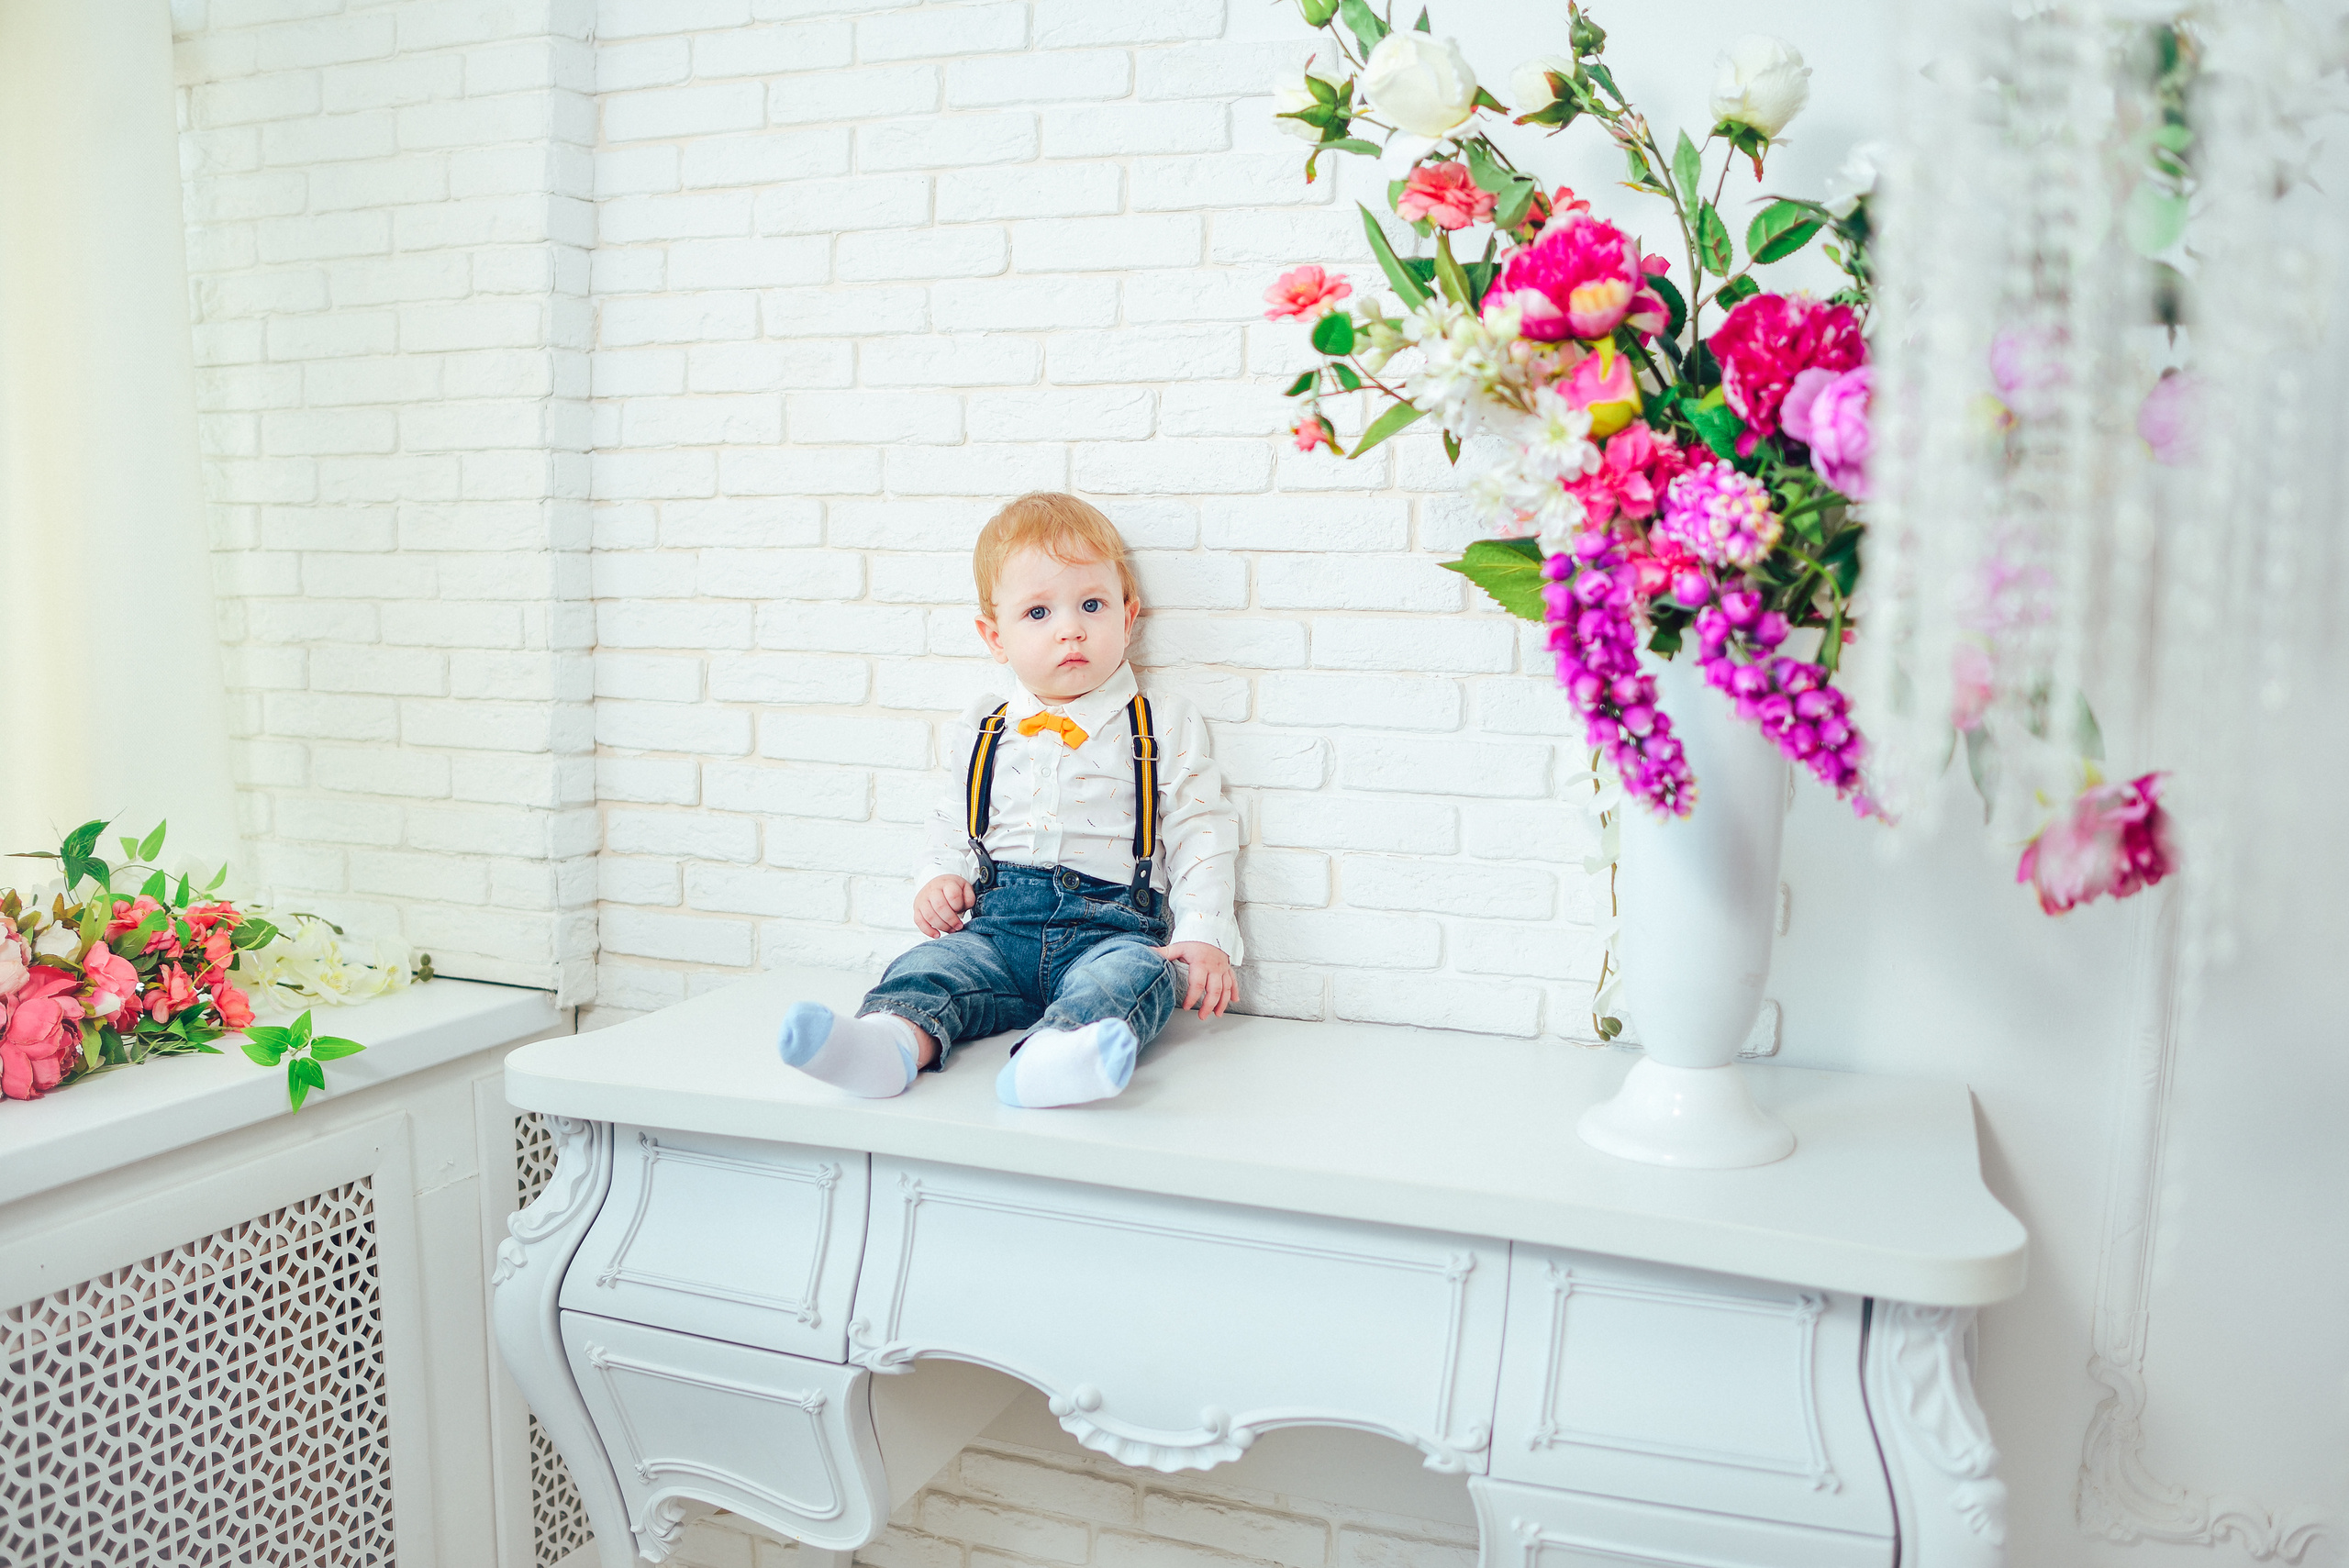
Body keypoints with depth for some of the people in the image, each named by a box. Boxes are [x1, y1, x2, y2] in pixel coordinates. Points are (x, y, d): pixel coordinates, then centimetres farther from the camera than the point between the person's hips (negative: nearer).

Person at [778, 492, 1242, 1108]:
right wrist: (938, 878, 4)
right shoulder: (982, 733, 17)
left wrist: (1206, 936, -9)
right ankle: (892, 1041, -54)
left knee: (1133, 970, -35)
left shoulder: (1168, 728, 8)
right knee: (935, 962, -24)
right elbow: (953, 826, 26)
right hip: (997, 923, 4)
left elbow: (1199, 836, 5)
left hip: (1111, 926, -3)